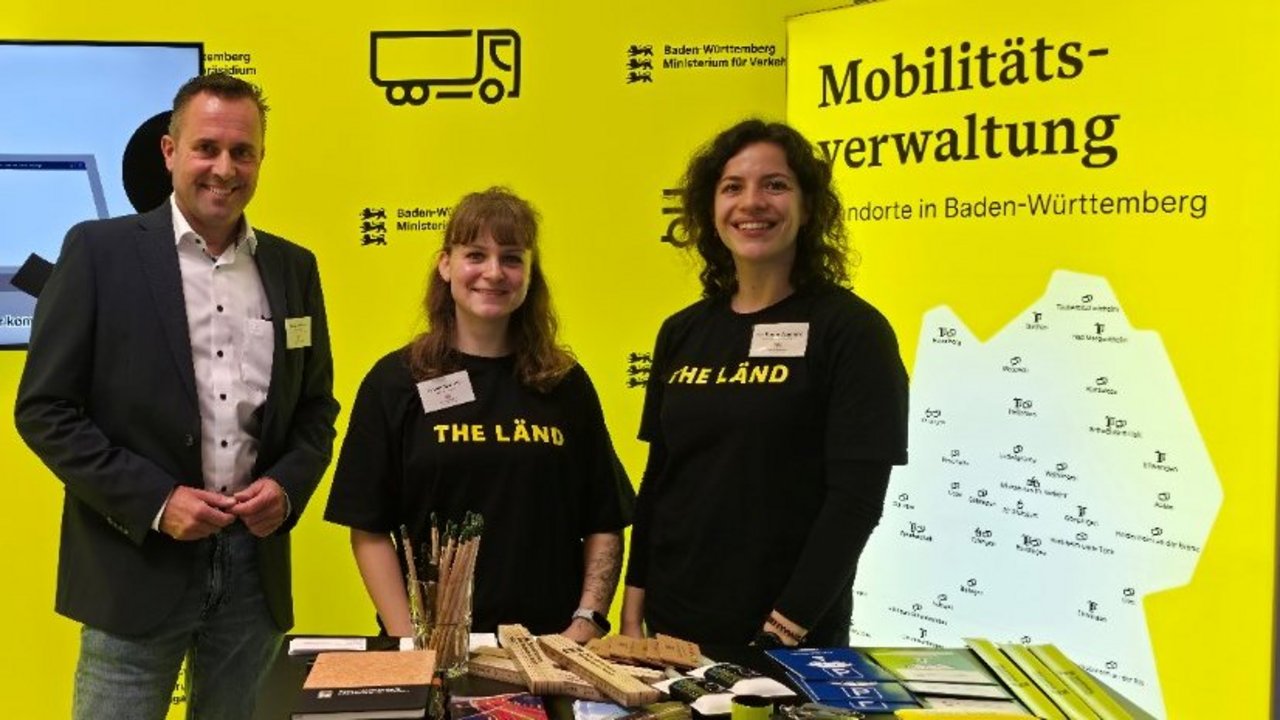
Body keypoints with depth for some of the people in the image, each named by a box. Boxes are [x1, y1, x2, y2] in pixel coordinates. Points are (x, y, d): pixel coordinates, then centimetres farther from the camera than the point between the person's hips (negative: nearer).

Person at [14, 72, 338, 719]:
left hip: (255, 563, 4)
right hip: (137, 564, -3)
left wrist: (288, 485, -5)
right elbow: (45, 409, -5)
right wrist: (153, 500, -14)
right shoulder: (100, 250, -4)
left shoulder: (294, 267, 8)